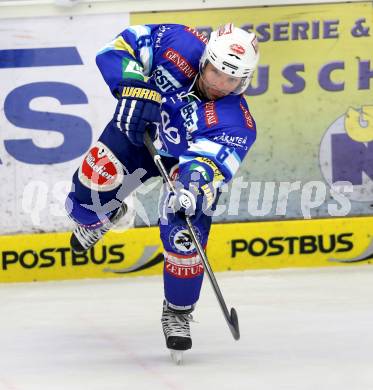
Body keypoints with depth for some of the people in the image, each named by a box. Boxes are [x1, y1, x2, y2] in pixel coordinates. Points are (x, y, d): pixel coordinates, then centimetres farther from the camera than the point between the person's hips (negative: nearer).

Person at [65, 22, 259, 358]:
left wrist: (195, 182, -70)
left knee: (184, 235, -19)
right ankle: (101, 217, 29)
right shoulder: (179, 46, -30)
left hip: (190, 156, -2)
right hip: (139, 128, 2)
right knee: (93, 185, -14)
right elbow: (123, 44, -25)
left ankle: (178, 312, 7)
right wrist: (134, 88, -40)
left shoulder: (236, 123, -34)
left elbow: (210, 157, -48)